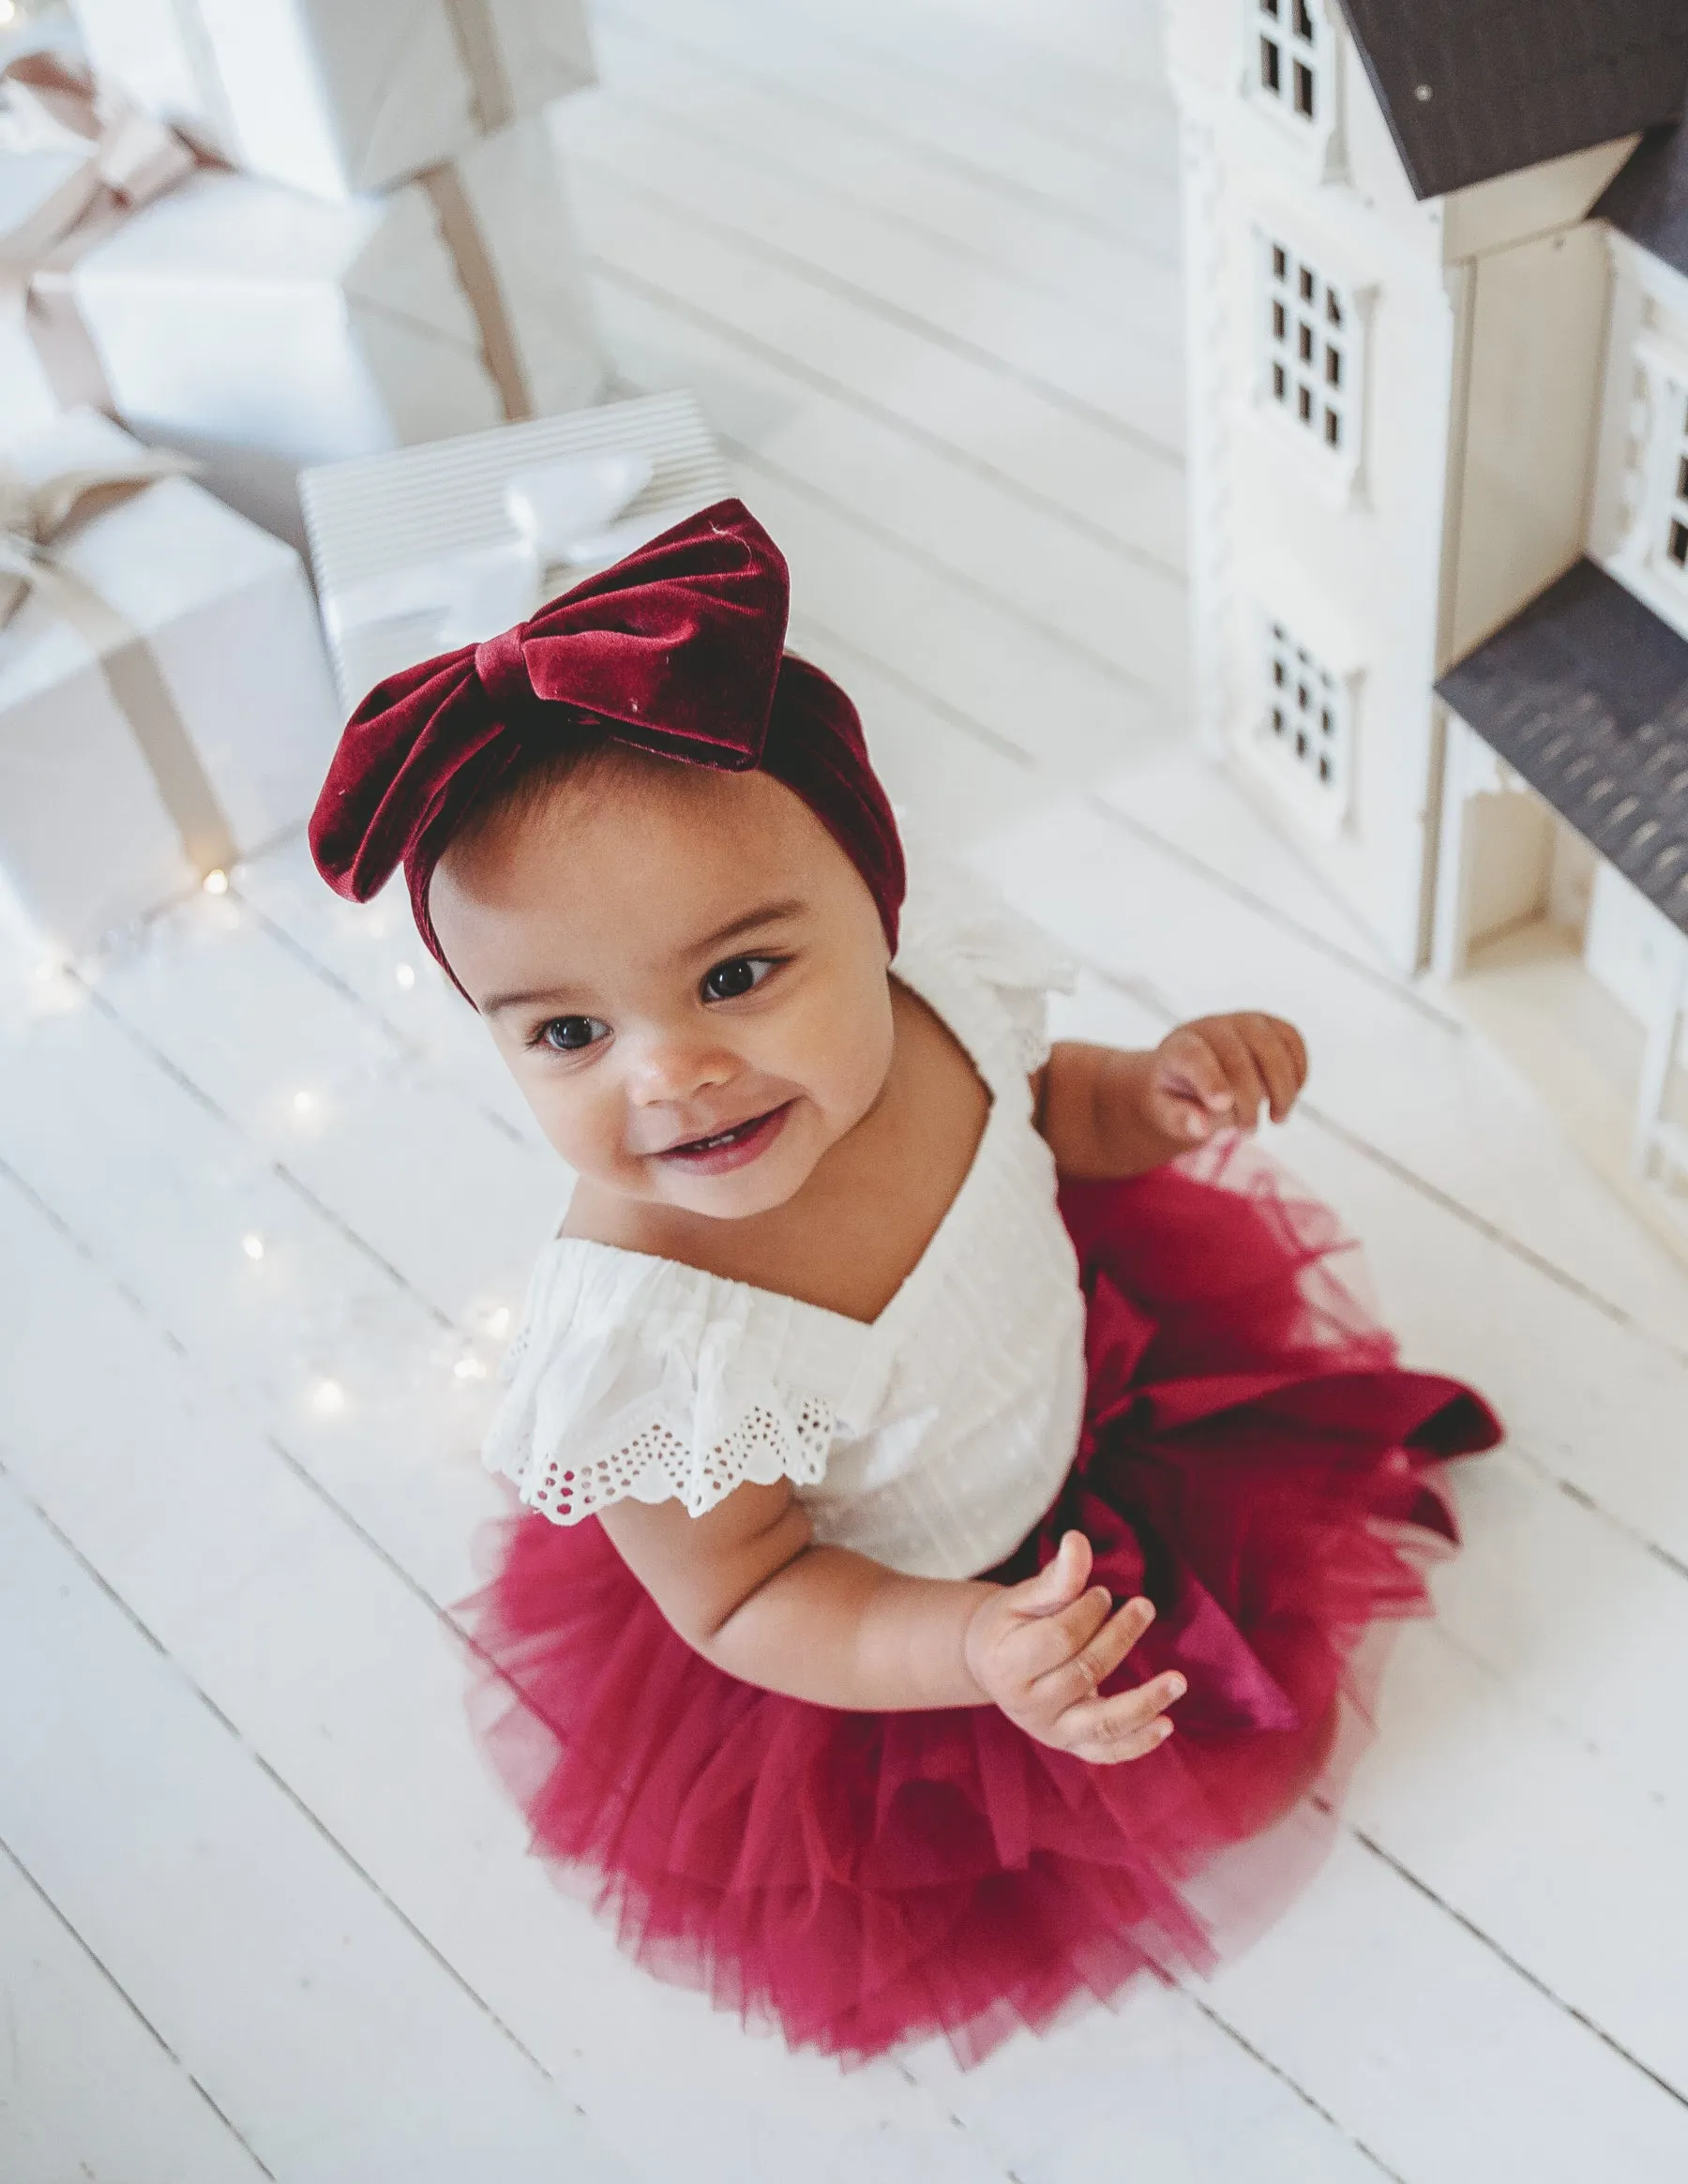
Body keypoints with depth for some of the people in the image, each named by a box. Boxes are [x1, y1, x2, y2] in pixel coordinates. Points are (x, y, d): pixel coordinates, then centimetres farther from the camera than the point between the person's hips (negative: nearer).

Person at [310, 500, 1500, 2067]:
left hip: (1072, 1385, 4)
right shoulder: (645, 1343, -43)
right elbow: (740, 1602, -25)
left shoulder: (936, 969, -29)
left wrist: (1154, 1097, -24)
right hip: (874, 1631, -4)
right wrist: (972, 1650, -41)